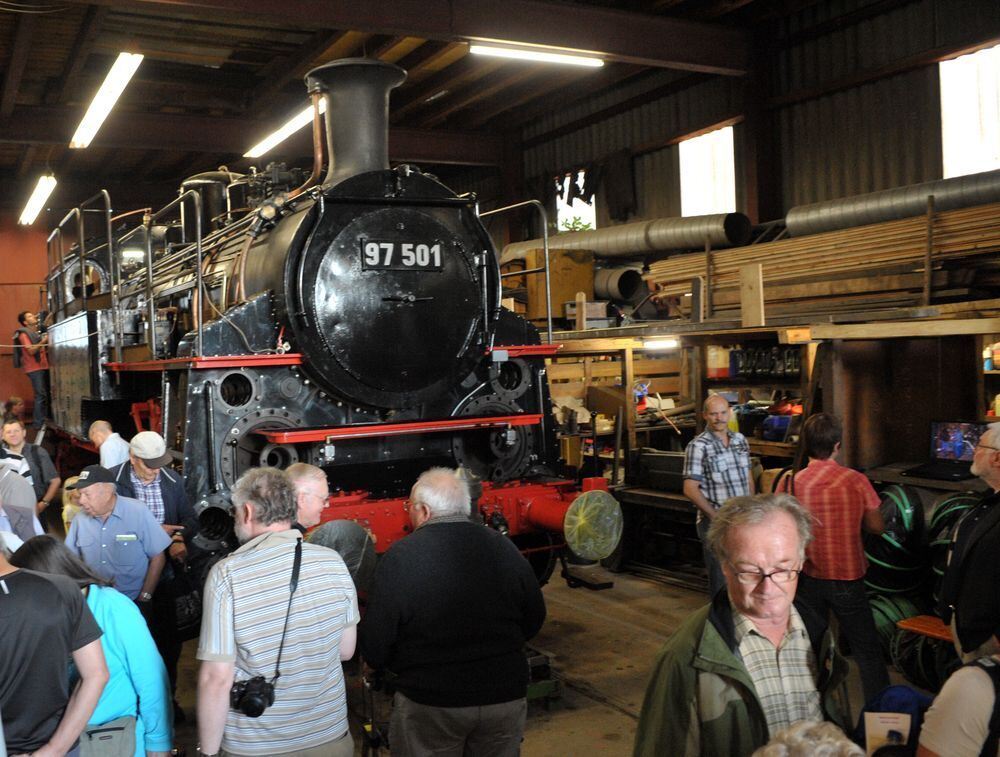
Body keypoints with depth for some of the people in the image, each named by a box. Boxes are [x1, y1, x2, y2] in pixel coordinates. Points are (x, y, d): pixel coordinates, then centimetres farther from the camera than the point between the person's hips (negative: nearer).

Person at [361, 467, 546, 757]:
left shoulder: (399, 558, -15)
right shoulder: (504, 547, -3)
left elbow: (375, 646, -12)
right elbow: (534, 619, 6)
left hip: (429, 703, -3)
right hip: (505, 697, 3)